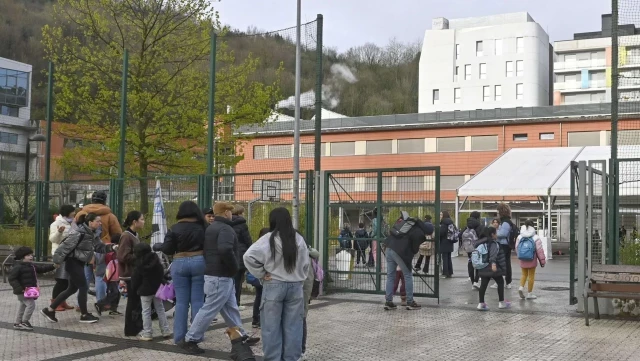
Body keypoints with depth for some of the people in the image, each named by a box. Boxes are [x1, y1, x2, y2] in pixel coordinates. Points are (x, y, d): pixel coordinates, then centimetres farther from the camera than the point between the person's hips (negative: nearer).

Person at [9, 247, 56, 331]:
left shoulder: (31, 266, 11)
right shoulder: (18, 267, -17)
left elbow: (41, 268, 20)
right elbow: (12, 279, -19)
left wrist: (52, 266, 11)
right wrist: (19, 288, -27)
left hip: (29, 291, 10)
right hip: (23, 291, -10)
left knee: (23, 306, 17)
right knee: (31, 305, -14)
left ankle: (17, 323, 27)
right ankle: (24, 322, -3)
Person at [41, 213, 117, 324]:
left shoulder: (92, 235, 8)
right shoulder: (79, 233, -22)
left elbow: (100, 247, 10)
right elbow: (66, 246, -21)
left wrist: (112, 247, -6)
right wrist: (58, 260, -18)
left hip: (80, 263, 10)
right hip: (73, 263, -10)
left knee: (72, 289, 15)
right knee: (83, 287, -3)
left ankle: (49, 310, 23)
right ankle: (84, 315, 11)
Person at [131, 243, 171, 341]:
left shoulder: (139, 265, -12)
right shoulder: (156, 260, 3)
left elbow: (135, 279, -6)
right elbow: (162, 274, 10)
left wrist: (133, 290, 7)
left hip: (145, 291, -5)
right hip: (157, 289, 5)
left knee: (146, 312, 1)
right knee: (160, 309, 11)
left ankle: (147, 334, 0)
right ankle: (166, 331, 11)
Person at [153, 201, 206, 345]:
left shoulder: (175, 228, -5)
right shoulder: (203, 226, 0)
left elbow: (168, 250, -2)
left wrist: (157, 246, 15)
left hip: (180, 264, -1)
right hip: (199, 262, 1)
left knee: (181, 301, 5)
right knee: (197, 300, 6)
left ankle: (179, 336, 8)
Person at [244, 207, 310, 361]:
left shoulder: (269, 239, -9)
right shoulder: (299, 239, 4)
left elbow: (249, 256, -16)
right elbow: (305, 264, 11)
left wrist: (261, 274, -6)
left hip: (274, 286, -4)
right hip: (295, 286, 4)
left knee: (272, 326, 5)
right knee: (293, 326, 9)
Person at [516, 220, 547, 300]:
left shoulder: (519, 237, 1)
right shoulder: (535, 238, -12)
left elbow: (516, 248, 7)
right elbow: (539, 250, -10)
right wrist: (542, 261, -2)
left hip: (523, 260, 4)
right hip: (532, 260, -4)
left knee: (524, 274, 18)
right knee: (531, 276, 6)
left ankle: (521, 287, -4)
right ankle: (529, 294, 11)